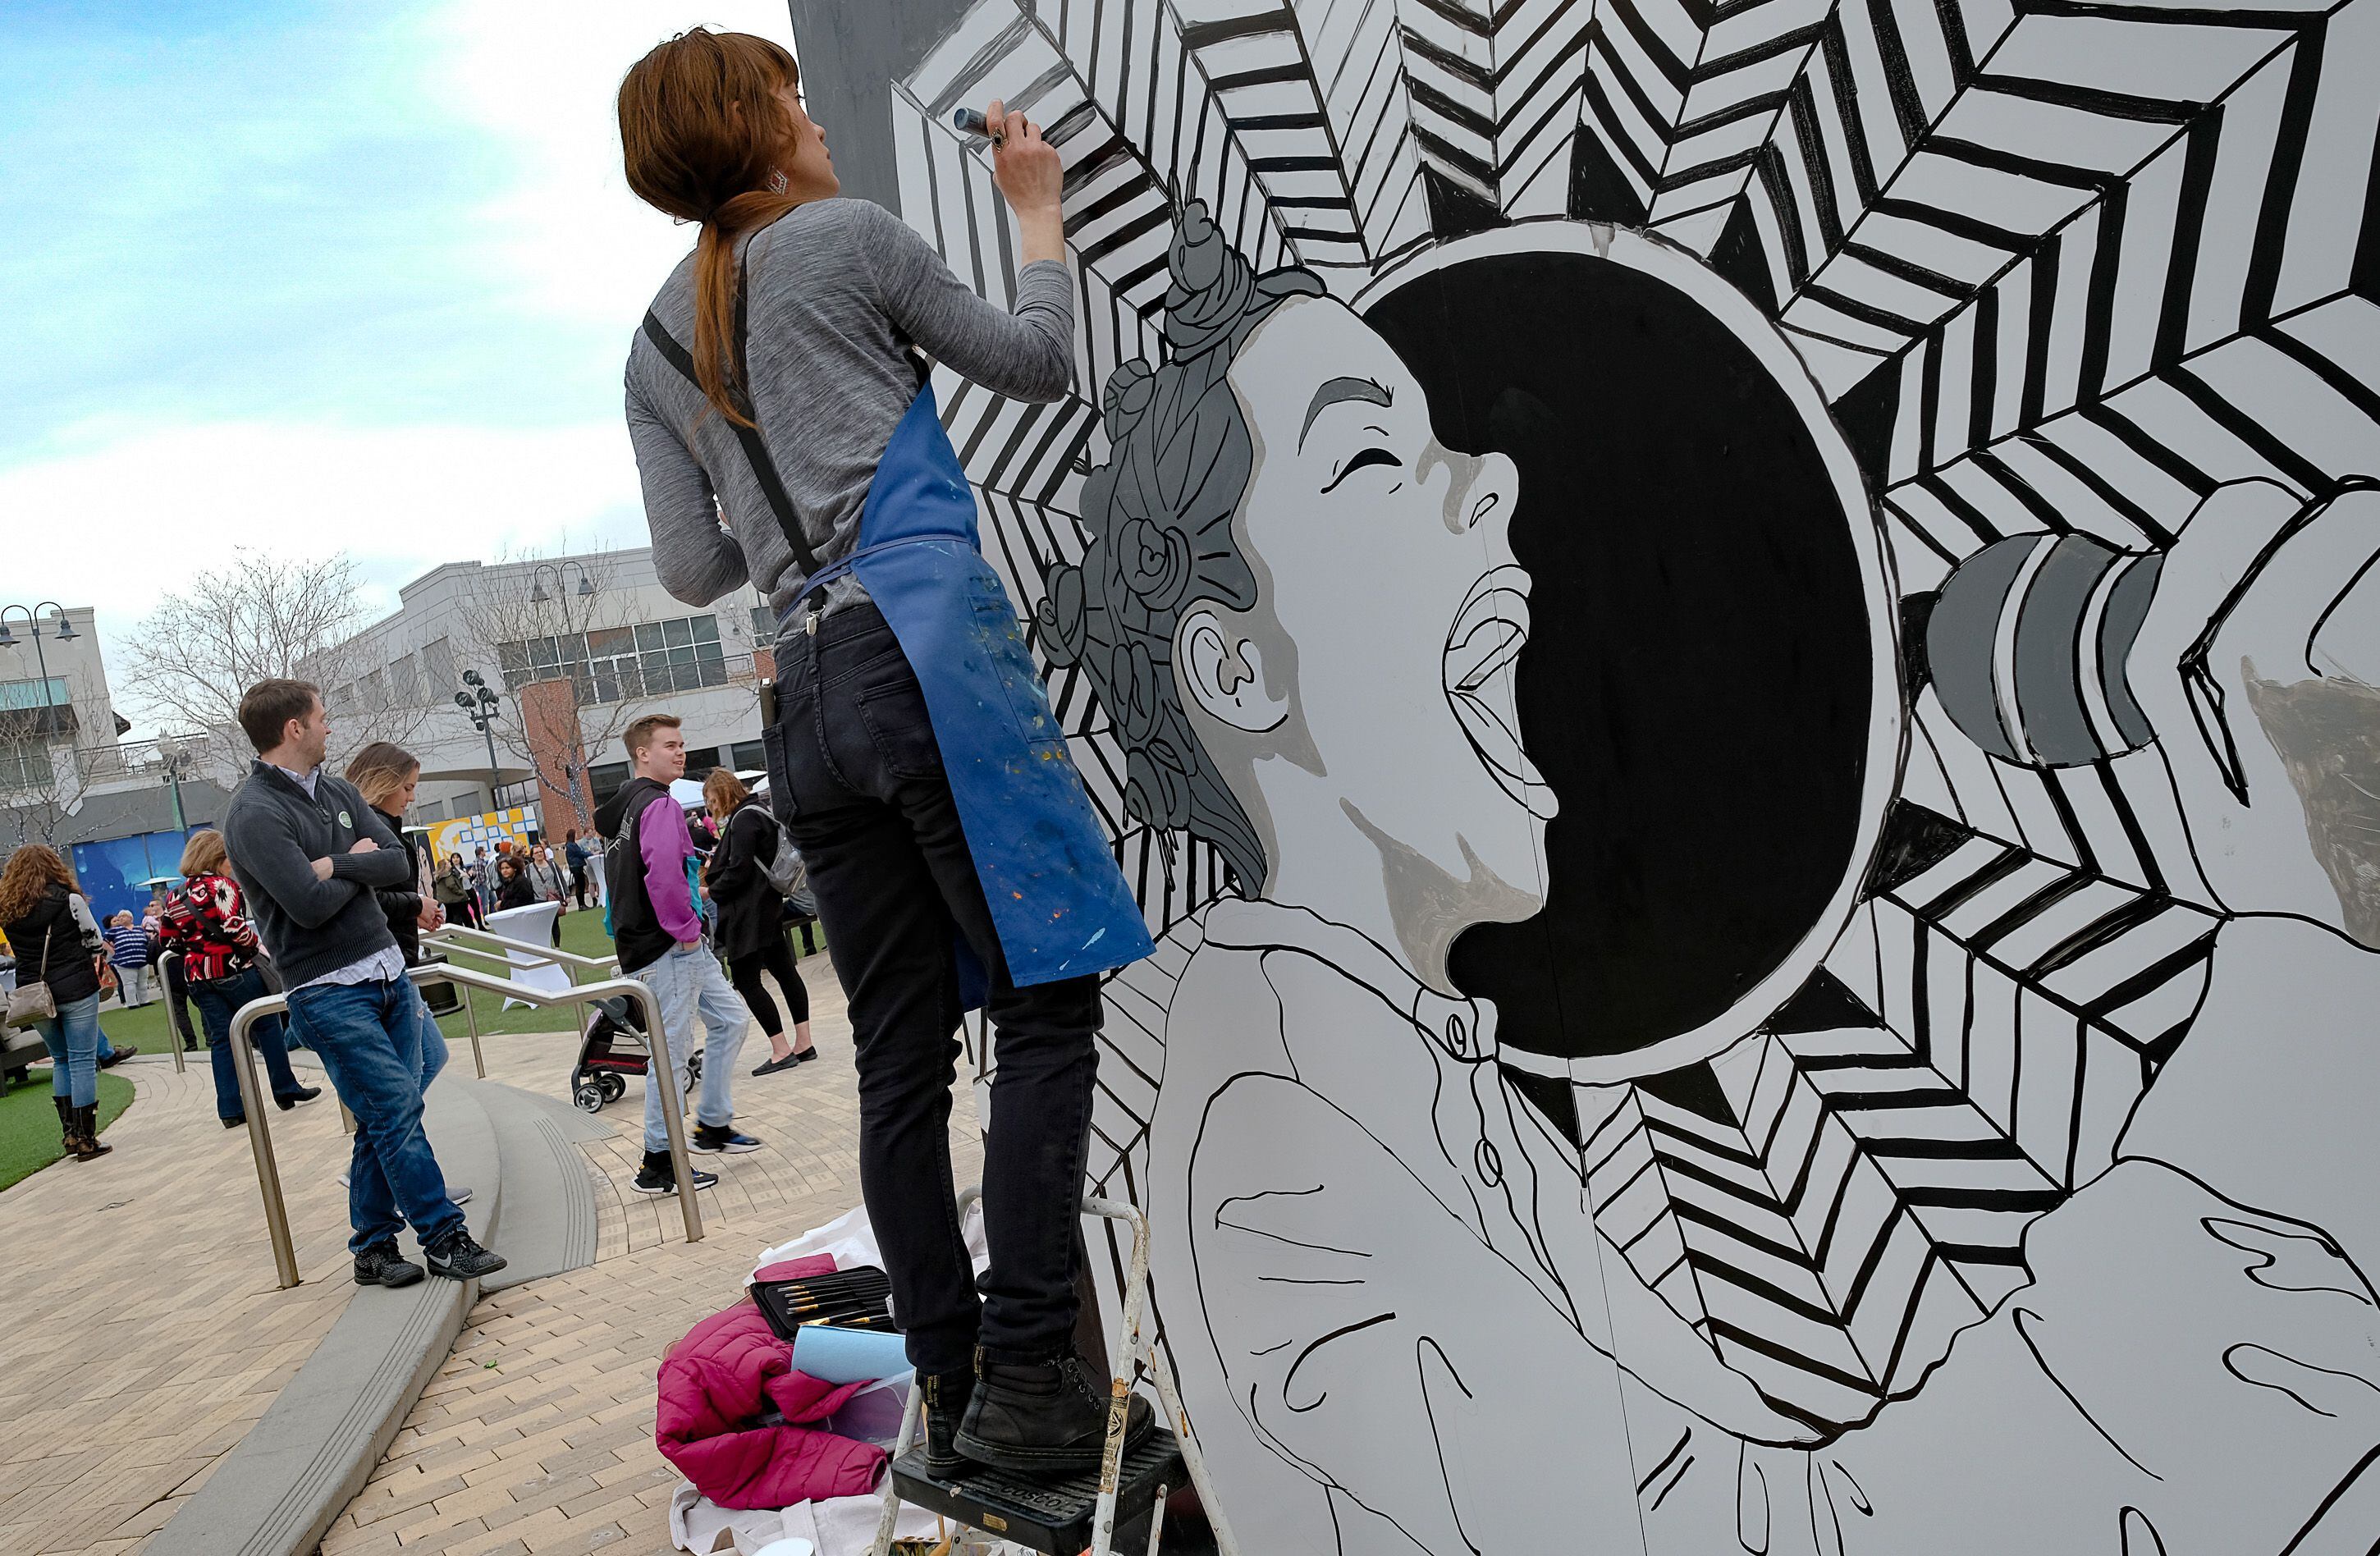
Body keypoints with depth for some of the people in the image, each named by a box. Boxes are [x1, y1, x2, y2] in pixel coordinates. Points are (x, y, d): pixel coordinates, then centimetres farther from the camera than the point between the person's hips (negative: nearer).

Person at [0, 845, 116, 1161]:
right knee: (82, 1061, 0)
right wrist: (100, 959, 16)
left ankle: (69, 1131, 19)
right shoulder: (68, 899, -9)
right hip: (76, 991, -4)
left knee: (61, 1060, 20)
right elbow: (95, 941, -3)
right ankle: (86, 1140, 0)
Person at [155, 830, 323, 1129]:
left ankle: (231, 1109, 6)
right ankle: (286, 1090, 14)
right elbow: (234, 928, -20)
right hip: (233, 969, -6)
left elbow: (168, 938, 13)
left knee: (221, 1040, 8)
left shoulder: (176, 896, 12)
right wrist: (257, 946, -5)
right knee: (267, 1025, 9)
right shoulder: (222, 885, -10)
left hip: (197, 975, 6)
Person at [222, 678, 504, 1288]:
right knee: (395, 1112, -7)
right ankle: (445, 1239, 1)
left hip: (387, 970, 7)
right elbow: (310, 905, -21)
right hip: (330, 992, -7)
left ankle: (374, 1248, 19)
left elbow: (399, 864, 3)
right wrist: (361, 867, -4)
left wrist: (336, 865, -12)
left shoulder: (337, 791, 11)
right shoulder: (255, 814, -12)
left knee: (385, 1117, 9)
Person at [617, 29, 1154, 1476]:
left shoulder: (657, 346, 21)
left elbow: (694, 568, 16)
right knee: (1048, 1000, -7)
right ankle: (1025, 1378, -10)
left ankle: (952, 1387, 10)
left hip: (806, 695, 7)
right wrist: (1040, 209, 27)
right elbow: (1038, 363, 12)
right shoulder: (846, 236, 6)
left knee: (902, 1056, 6)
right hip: (931, 651, -6)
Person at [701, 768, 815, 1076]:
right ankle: (803, 1043, 14)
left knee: (746, 981, -7)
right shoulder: (758, 812, 15)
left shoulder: (743, 819, -15)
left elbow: (739, 869, -20)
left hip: (748, 912, -11)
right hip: (768, 907, 11)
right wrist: (713, 870, 15)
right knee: (784, 972, 10)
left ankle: (781, 1050, -7)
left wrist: (710, 892, -8)